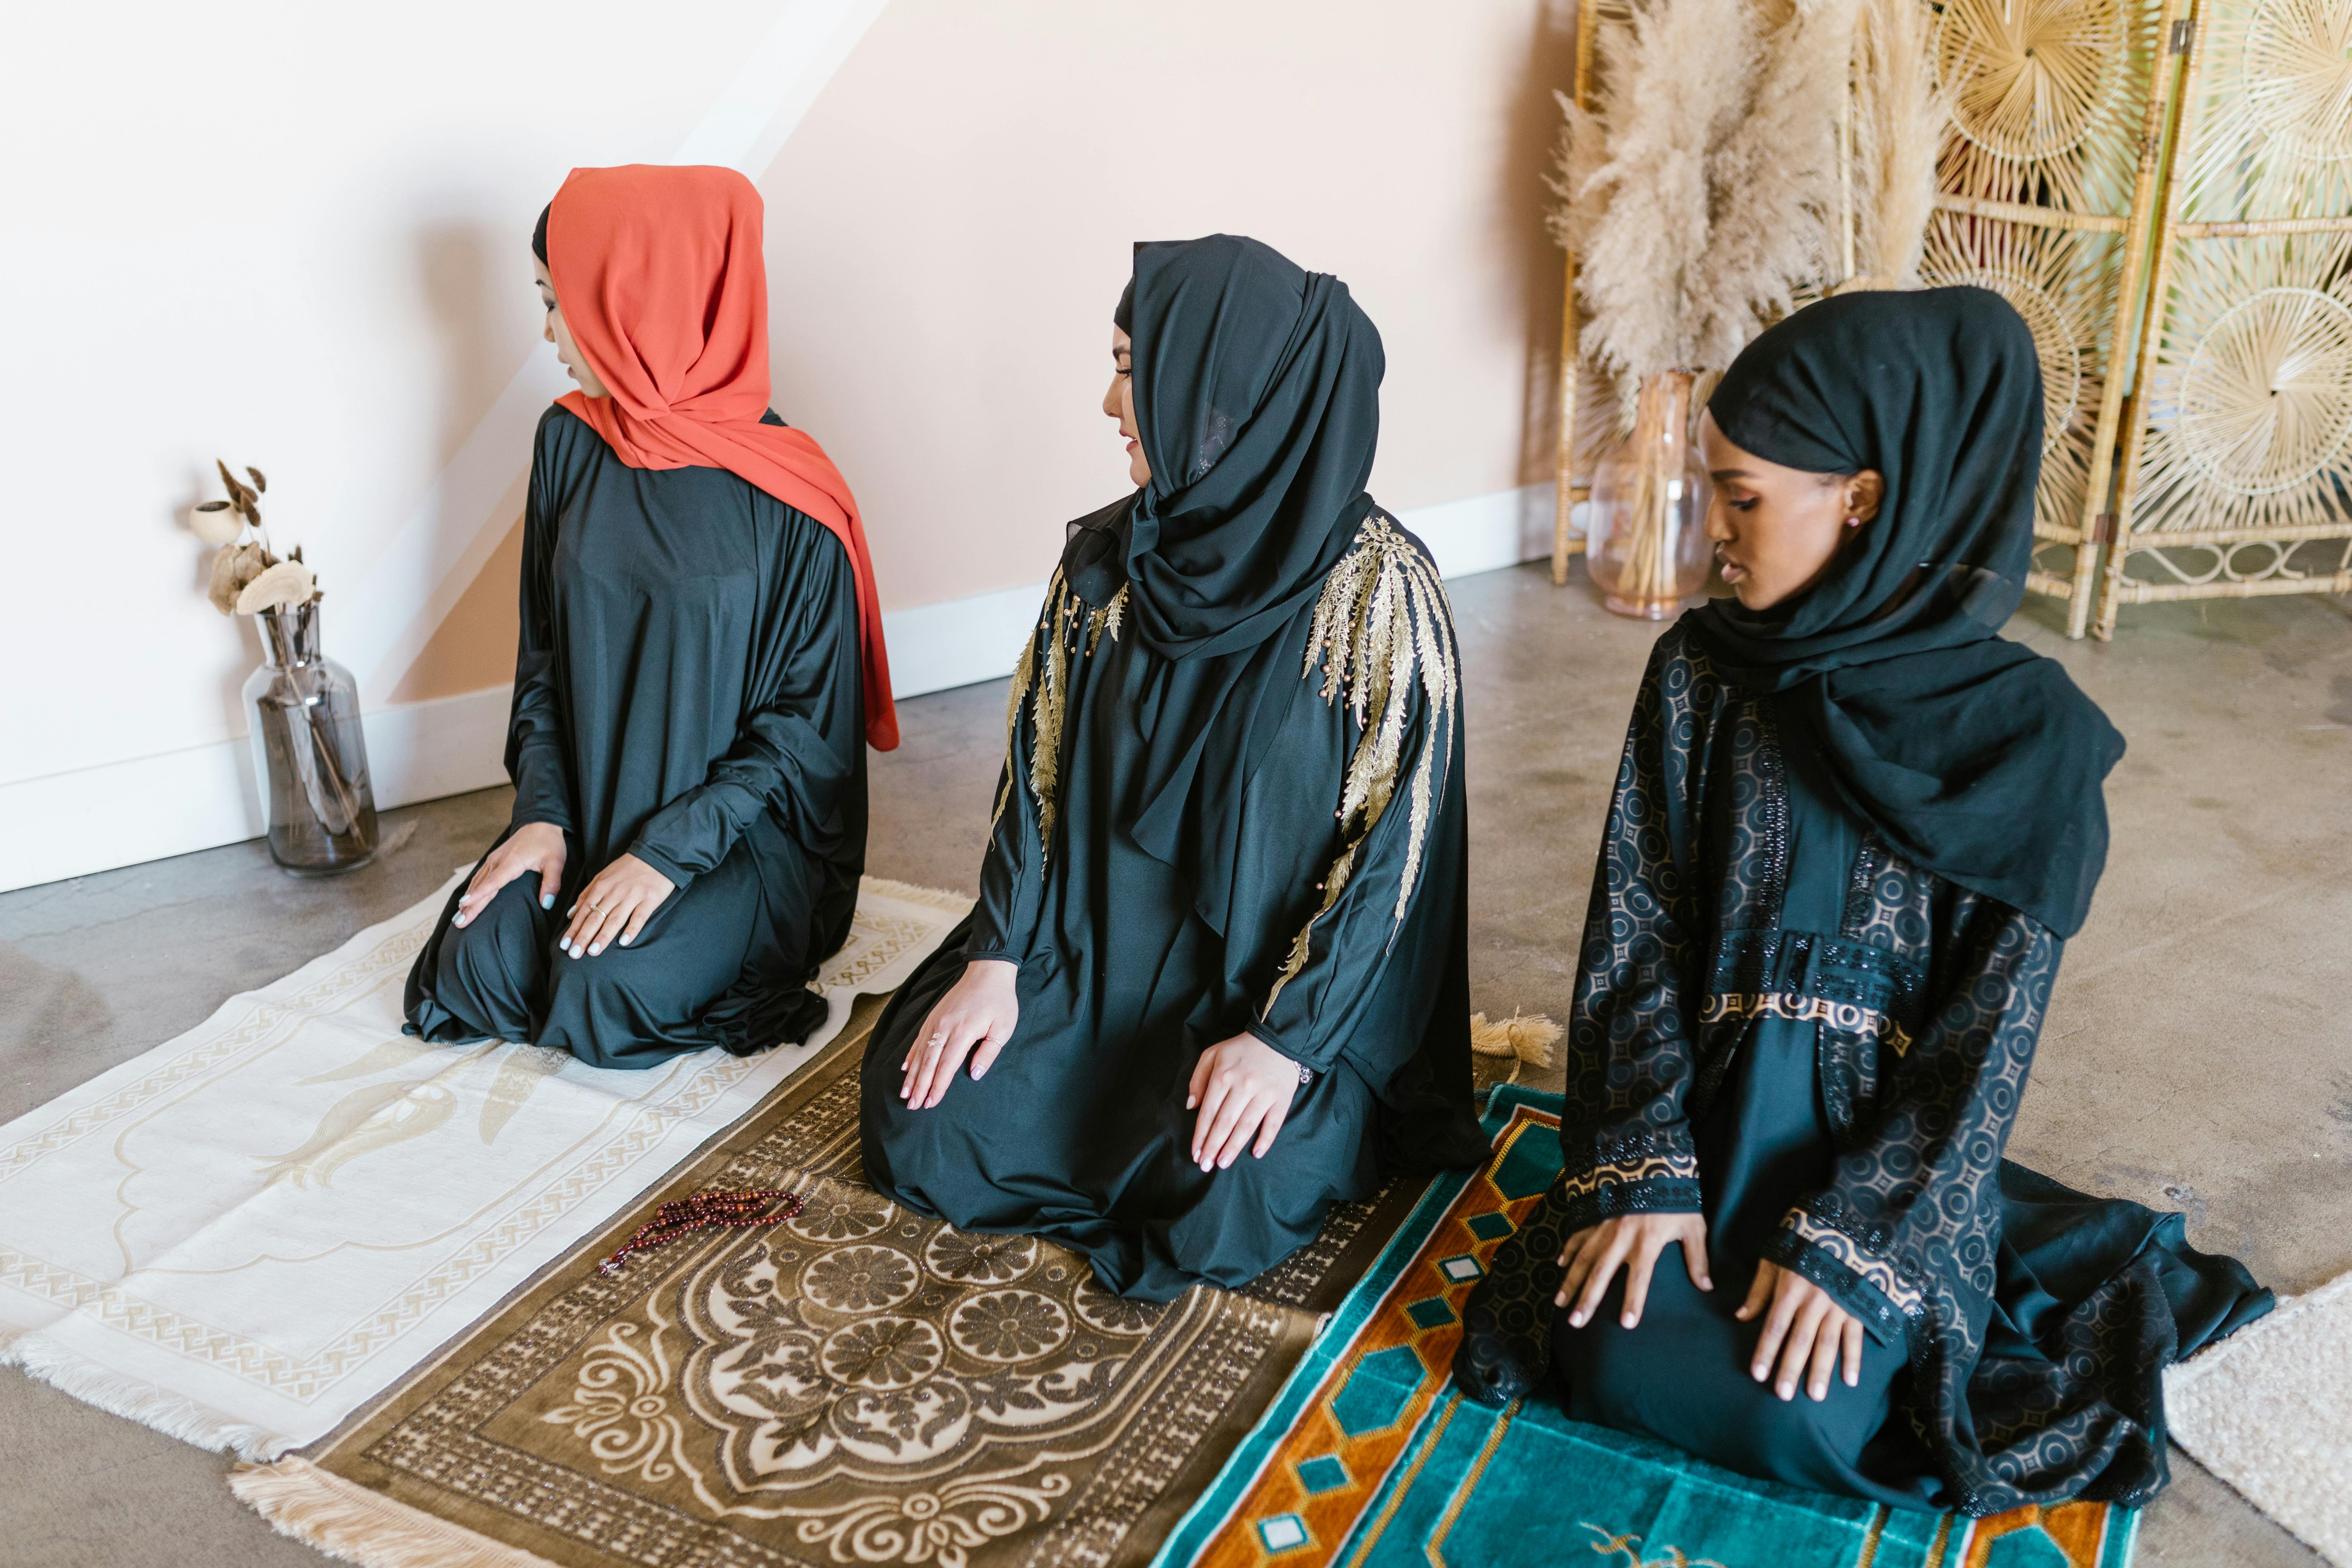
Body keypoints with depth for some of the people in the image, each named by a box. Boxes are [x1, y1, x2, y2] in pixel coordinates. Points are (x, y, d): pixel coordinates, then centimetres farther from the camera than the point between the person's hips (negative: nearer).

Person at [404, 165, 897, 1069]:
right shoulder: (570, 442, 0)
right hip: (592, 804, 5)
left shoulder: (788, 496, -17)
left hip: (745, 824, -5)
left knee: (601, 995, -23)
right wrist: (543, 811, -5)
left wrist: (671, 850, -20)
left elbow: (809, 718, -14)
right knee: (479, 965, -16)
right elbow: (544, 652, 7)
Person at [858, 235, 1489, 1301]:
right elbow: (1040, 762, 2)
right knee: (918, 1114, -11)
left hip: (1281, 969, -4)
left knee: (1210, 1210, -26)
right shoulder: (1106, 559, -2)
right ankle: (1128, 1096, 15)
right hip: (1097, 936, 5)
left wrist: (1288, 1039, -21)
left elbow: (1398, 838, -16)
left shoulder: (1378, 588, -17)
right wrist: (998, 957, -7)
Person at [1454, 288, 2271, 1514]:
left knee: (1788, 1416, -19)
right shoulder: (1697, 672, -5)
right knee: (1622, 1364, -17)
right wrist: (1643, 1167, -14)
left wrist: (1853, 1238, -18)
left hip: (1891, 1144, -2)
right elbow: (1635, 927, -6)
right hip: (1709, 1107, 2)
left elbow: (1993, 1024, -12)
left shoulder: (2028, 733, -13)